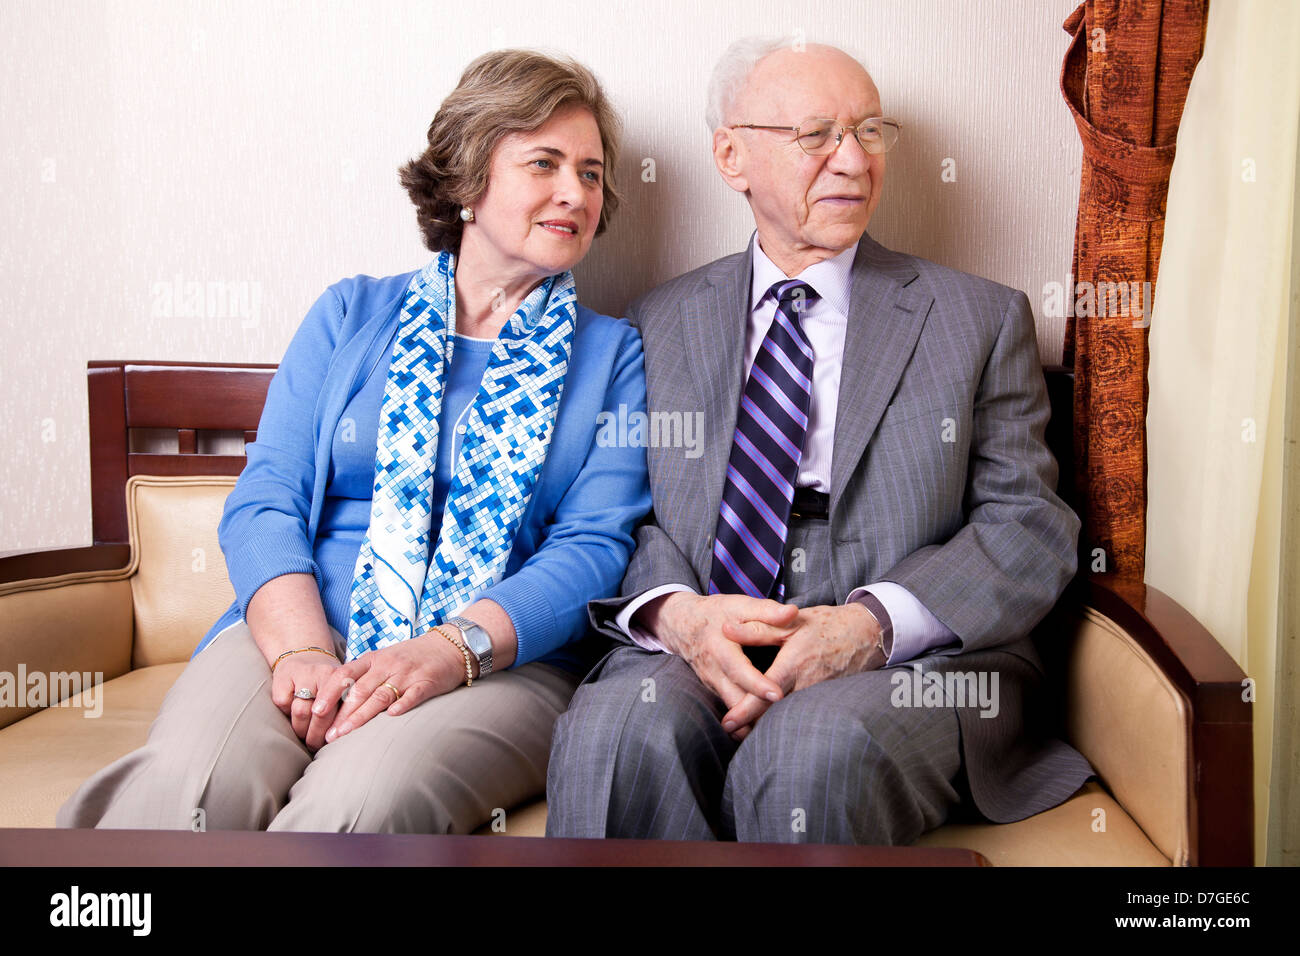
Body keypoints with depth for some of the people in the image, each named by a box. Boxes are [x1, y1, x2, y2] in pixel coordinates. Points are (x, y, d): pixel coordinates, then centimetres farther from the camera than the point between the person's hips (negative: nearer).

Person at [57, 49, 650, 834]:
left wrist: (454, 648, -18)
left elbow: (595, 545, -1)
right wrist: (302, 651, -14)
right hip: (306, 630, 1)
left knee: (362, 800, -33)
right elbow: (265, 502, 6)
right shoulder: (351, 315, 15)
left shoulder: (613, 354, 12)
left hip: (505, 663, -1)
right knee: (181, 790, -30)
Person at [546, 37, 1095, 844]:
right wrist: (676, 611, -15)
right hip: (698, 657, 2)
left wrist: (874, 623, -15)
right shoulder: (660, 325, 15)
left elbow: (1031, 527, 3)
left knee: (816, 746, -34)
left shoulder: (983, 317, 10)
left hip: (915, 662, -1)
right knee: (620, 727, -31)